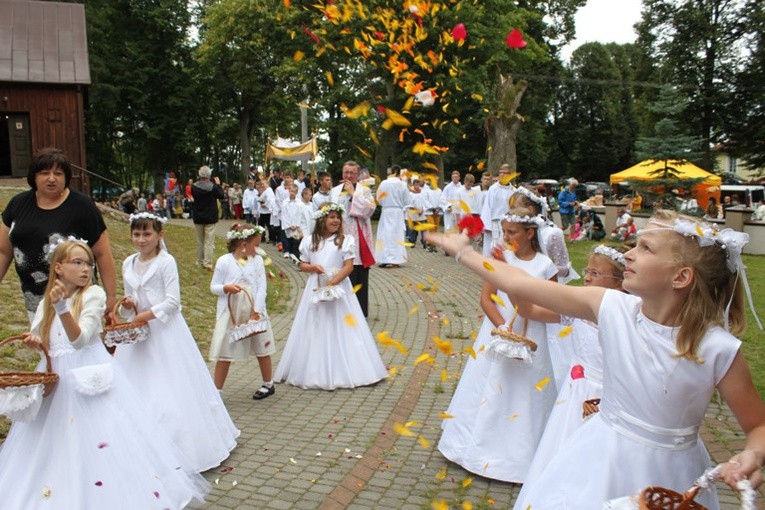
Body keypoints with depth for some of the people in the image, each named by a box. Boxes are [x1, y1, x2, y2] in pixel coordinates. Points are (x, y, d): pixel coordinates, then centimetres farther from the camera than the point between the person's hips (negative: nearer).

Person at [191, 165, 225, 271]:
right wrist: (218, 184, 11)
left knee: (199, 241, 14)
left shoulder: (194, 187, -6)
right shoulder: (213, 187, -16)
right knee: (209, 242, -2)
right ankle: (207, 263, -8)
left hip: (198, 218, 3)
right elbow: (221, 195, -1)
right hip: (210, 218, -3)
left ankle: (200, 263, 21)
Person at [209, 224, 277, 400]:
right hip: (230, 314, -2)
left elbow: (261, 288, -5)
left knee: (262, 349, 14)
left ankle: (268, 384, 32)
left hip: (254, 313, 2)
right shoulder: (224, 261, -7)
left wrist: (256, 312, -13)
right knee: (225, 352, 3)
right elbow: (213, 287, 0)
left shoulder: (257, 260, -1)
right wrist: (226, 288, -22)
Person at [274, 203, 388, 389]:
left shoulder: (345, 240, -4)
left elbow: (349, 266, -9)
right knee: (315, 330, 8)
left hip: (338, 288, -3)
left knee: (340, 329, 0)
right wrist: (313, 267, -11)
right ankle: (316, 371, 18)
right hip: (315, 288, 3)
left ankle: (343, 371, 10)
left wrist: (331, 283, -17)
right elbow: (303, 265, 11)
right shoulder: (309, 241, 6)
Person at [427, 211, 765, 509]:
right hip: (599, 460, 3)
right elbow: (520, 286, -10)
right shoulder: (612, 307, -14)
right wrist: (463, 252, -5)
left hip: (664, 476, -2)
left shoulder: (718, 350, -20)